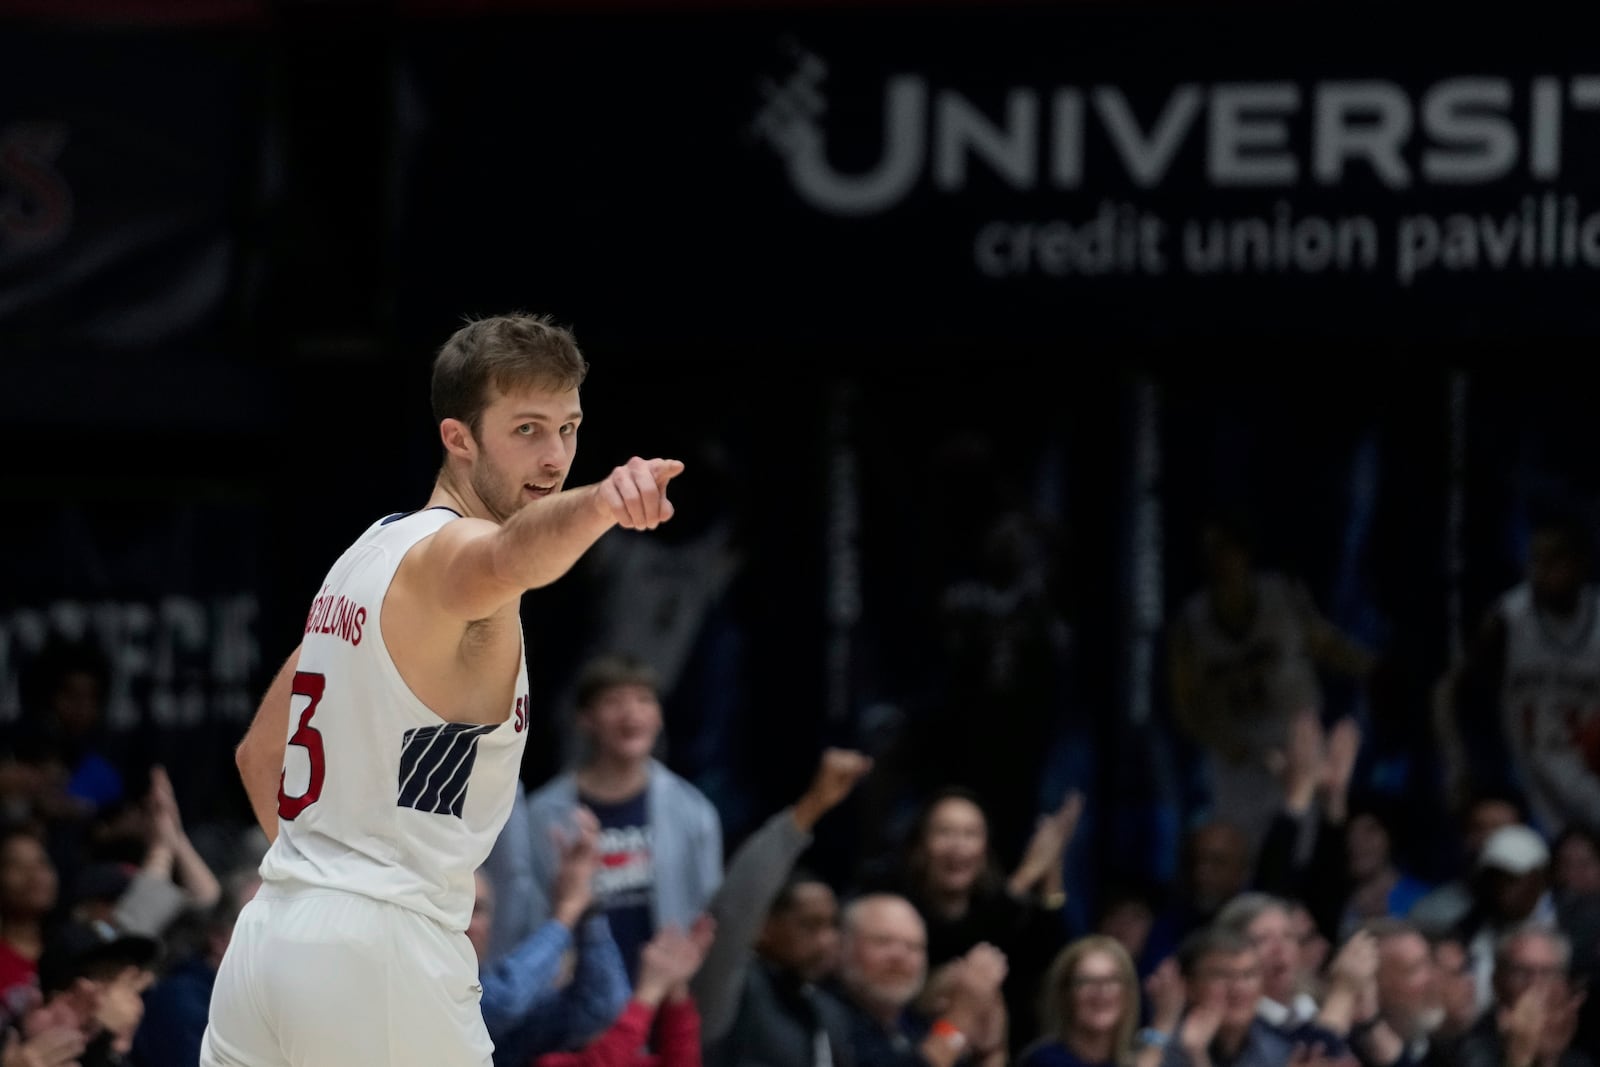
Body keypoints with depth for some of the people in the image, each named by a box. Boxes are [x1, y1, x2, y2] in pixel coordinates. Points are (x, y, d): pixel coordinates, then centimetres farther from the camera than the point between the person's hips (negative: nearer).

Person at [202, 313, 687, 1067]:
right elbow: (512, 554, -39)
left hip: (266, 938, 9)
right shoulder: (448, 553, -11)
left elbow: (260, 753, 25)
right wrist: (601, 501, -58)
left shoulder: (368, 554, 17)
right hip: (381, 953, -9)